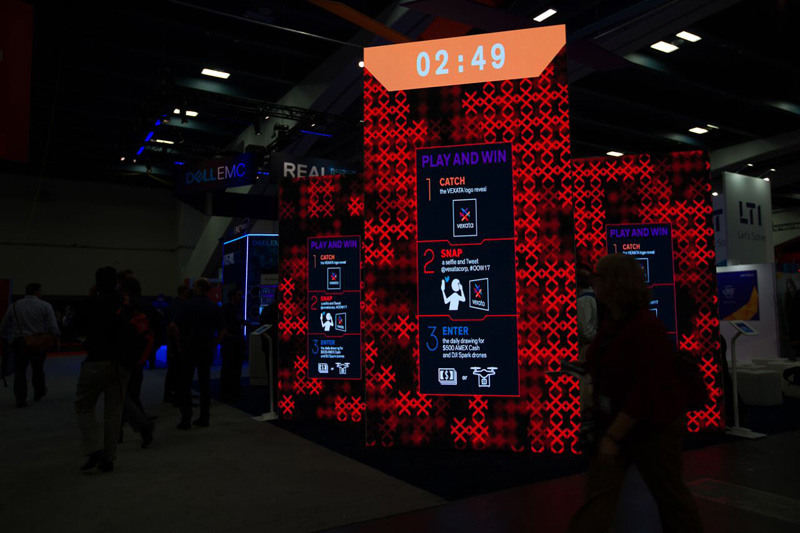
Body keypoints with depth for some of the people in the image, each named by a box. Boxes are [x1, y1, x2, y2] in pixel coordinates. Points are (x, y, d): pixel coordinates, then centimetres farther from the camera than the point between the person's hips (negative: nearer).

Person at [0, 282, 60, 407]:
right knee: (38, 369, 18)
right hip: (39, 344, 0)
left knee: (20, 371, 4)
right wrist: (56, 341, 2)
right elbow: (53, 327, -9)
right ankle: (39, 392, 34)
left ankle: (20, 398, -3)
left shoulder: (14, 306, 2)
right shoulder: (45, 306, -5)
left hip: (21, 344, 0)